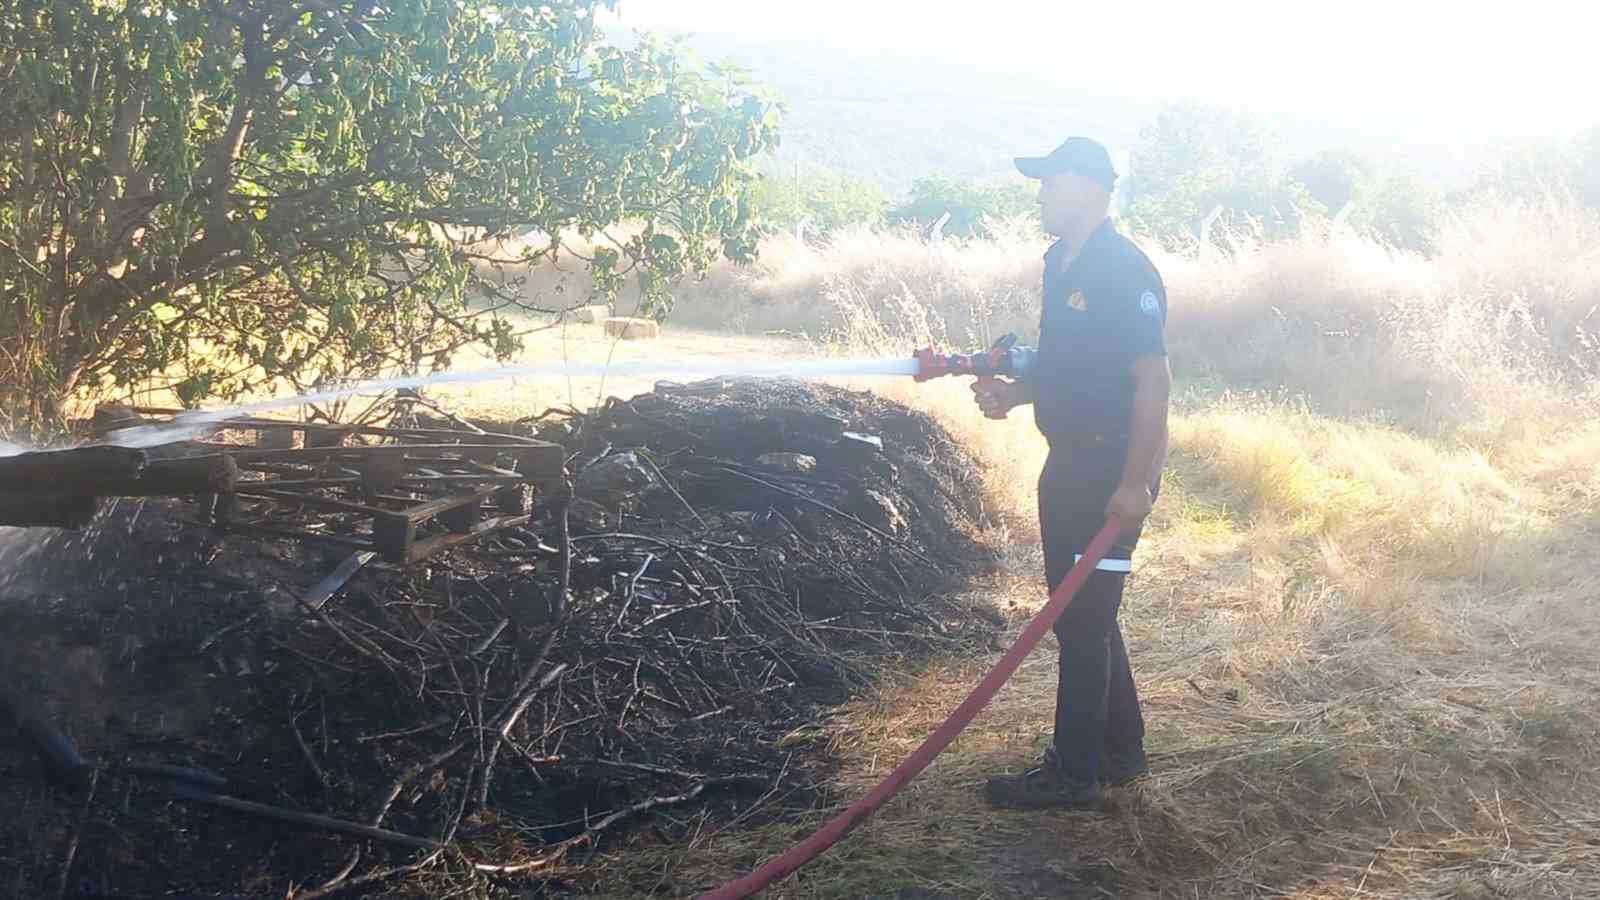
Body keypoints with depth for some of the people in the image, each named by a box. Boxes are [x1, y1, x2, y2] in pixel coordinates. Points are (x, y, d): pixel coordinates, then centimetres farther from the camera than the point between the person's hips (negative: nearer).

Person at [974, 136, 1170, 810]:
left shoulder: (1126, 271, -18)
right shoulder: (1062, 263, 11)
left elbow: (1153, 381, -22)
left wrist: (1134, 483, -24)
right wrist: (1013, 393, 4)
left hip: (1113, 471, -10)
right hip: (1070, 463, 10)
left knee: (1083, 618, -2)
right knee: (1082, 613, 17)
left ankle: (1074, 775, 9)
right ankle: (1120, 750, 31)